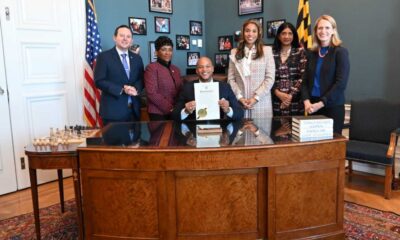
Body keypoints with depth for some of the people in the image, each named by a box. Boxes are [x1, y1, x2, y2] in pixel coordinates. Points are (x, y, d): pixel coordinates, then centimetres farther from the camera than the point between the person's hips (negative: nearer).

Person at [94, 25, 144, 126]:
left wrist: (136, 89, -10)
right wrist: (122, 89, -19)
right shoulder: (104, 56, -3)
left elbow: (141, 79, 13)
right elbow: (99, 81, -10)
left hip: (134, 110, 5)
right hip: (113, 110, -5)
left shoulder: (137, 58, 13)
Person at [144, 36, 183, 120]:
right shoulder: (151, 68, -4)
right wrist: (170, 108, -14)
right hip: (158, 113, -5)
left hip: (175, 112, 5)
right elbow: (152, 93, -13)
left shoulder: (176, 69, 15)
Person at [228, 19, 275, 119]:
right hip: (239, 103, 1)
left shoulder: (266, 50, 5)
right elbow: (231, 79, 5)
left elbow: (270, 78, -1)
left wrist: (256, 97, -10)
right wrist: (239, 97, -8)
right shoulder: (234, 52, 9)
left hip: (261, 103, -1)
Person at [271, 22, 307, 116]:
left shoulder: (300, 52, 3)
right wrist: (278, 93, -11)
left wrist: (291, 95, -11)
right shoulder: (272, 53, 7)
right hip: (276, 100, 1)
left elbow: (303, 77, -3)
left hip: (295, 100, -1)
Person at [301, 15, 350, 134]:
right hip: (312, 107, 4)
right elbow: (305, 81, 9)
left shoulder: (340, 52, -4)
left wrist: (320, 103, -16)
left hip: (333, 107, -4)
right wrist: (307, 101, -7)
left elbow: (341, 83, -12)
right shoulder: (312, 53, 11)